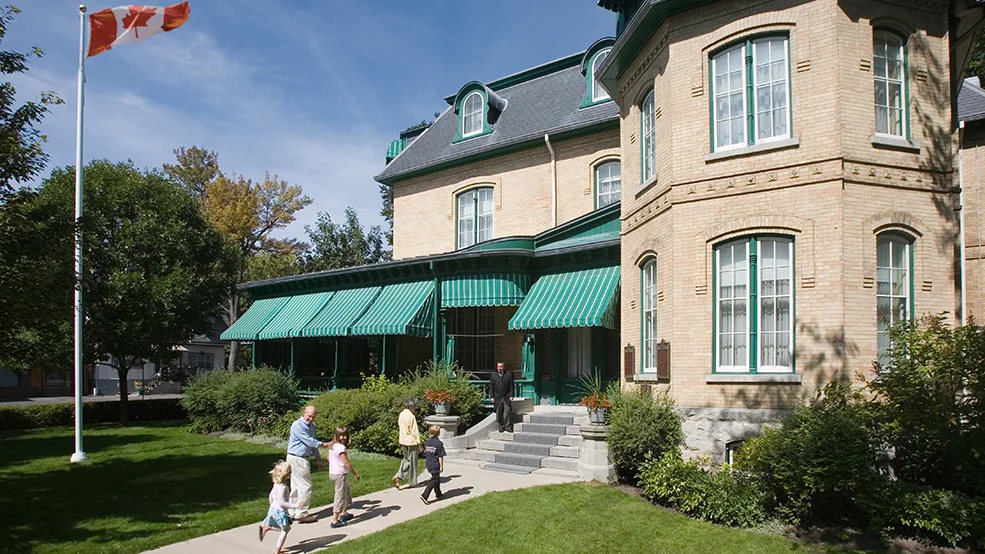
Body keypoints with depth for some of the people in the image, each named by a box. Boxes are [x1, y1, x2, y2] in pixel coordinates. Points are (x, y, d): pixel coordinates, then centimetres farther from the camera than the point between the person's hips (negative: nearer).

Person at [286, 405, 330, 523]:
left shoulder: (312, 426, 12)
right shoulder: (297, 425, -17)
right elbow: (308, 441, -20)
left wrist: (317, 457, 19)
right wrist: (323, 444, -14)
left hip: (303, 459, 9)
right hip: (297, 459, -9)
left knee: (296, 486, 14)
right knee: (305, 486, -6)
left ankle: (293, 512, 21)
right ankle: (301, 513, 1)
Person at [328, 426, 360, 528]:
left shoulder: (332, 445, 6)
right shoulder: (341, 447, -21)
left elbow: (328, 458, 19)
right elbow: (346, 463, -22)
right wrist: (355, 474, -11)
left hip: (332, 473, 10)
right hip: (340, 474, -10)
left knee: (348, 490, 26)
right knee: (340, 496, -1)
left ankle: (343, 513, 36)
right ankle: (335, 521, 2)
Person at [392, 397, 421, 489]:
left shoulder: (401, 414, 4)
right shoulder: (411, 416, -20)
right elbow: (415, 431, -18)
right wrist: (419, 443, -10)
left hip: (403, 441, 7)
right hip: (411, 441, -7)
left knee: (406, 459, 20)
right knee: (412, 462, 6)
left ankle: (398, 476, 5)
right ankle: (412, 482, 15)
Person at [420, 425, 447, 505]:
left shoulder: (427, 442, 5)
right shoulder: (439, 443, -15)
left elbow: (425, 454, 12)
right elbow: (440, 456, -14)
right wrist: (441, 466, -7)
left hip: (429, 465, 7)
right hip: (435, 465, -7)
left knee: (436, 478, 22)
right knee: (434, 481, -2)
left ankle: (438, 494, 35)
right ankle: (424, 496, -13)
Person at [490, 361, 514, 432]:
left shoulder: (509, 375, 5)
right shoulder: (493, 376, 9)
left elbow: (511, 386, 3)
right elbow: (491, 387, 8)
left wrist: (511, 396, -5)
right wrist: (492, 397, 1)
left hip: (507, 397, -2)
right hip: (497, 398, 2)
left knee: (507, 412, -9)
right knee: (499, 413, 3)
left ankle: (508, 427, -3)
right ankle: (501, 427, 13)